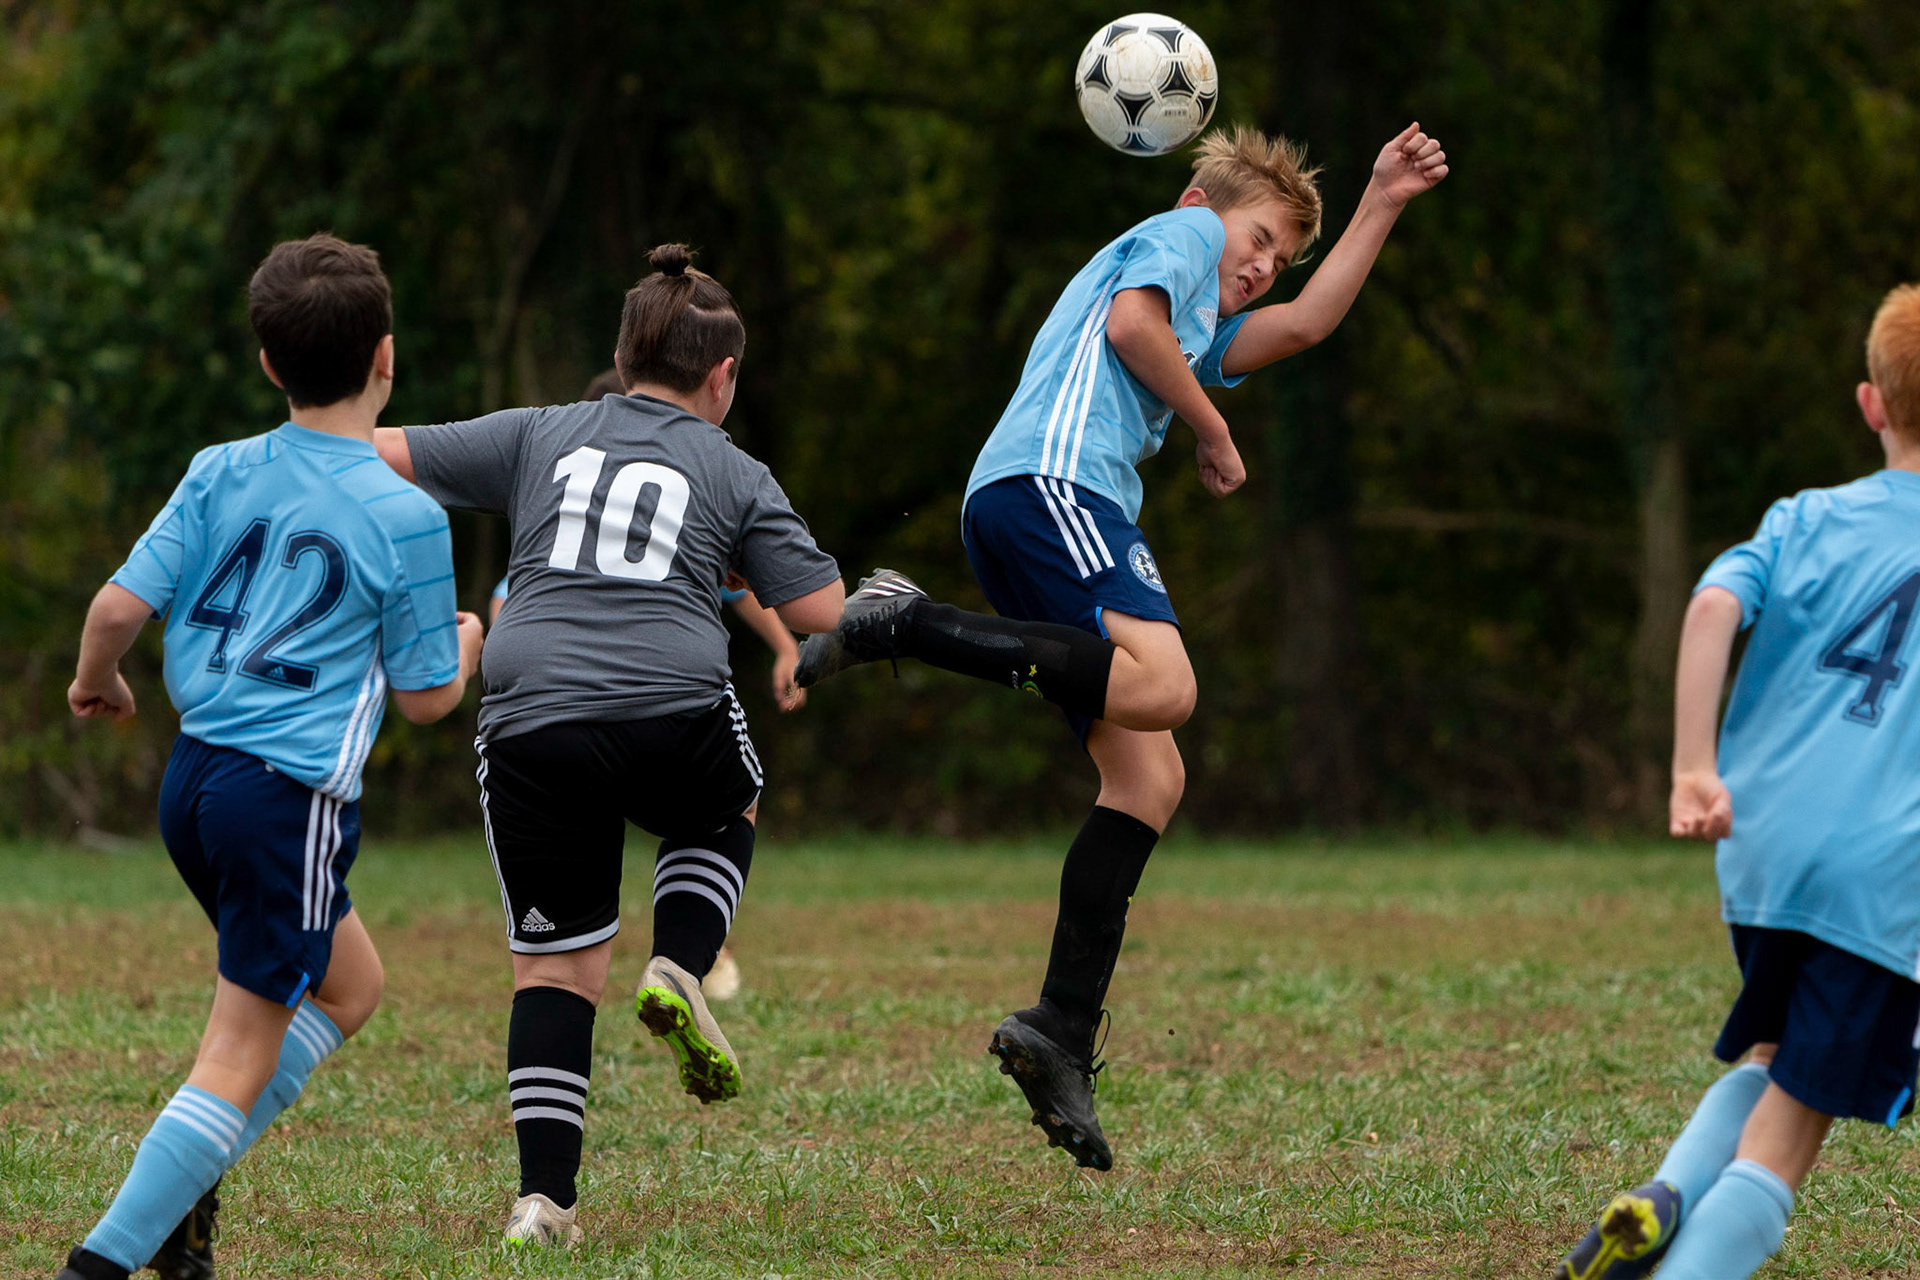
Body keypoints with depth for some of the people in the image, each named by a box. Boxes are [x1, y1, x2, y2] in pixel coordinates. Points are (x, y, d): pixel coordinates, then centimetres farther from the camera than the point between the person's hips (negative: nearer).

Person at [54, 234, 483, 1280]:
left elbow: (119, 605, 1)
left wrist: (96, 682, 22)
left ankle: (181, 1185, 15)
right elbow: (424, 697, -1)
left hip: (193, 774, 7)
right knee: (239, 1058, -2)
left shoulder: (219, 474, 3)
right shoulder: (406, 517, -9)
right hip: (293, 798, -7)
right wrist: (475, 637, 20)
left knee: (351, 985, 25)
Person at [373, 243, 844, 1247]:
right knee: (722, 817, 34)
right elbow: (822, 613, 8)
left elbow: (379, 455, 15)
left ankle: (544, 1197, -1)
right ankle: (679, 971, 8)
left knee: (554, 968, 8)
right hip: (676, 721, -1)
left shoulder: (538, 437, 18)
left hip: (530, 727, 1)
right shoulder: (734, 477, 14)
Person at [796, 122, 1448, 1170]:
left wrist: (1381, 205, 45)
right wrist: (1211, 429, 6)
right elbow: (1130, 321, -5)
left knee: (1149, 778, 2)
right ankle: (908, 626, -26)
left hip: (1020, 512, 10)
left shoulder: (1204, 324, 40)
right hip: (1048, 478, -10)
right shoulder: (1184, 232, 14)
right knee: (1162, 684, -31)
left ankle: (1061, 1034, -7)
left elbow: (1302, 323, 41)